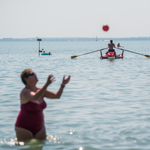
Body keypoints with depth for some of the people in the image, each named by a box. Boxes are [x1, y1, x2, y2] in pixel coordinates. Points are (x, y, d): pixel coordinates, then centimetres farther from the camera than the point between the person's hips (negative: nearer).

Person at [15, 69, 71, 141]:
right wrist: (47, 84, -50)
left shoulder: (40, 90, 3)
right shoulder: (25, 92, -19)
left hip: (39, 127, 7)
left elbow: (57, 96, 3)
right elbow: (35, 97, -40)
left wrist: (63, 85, -14)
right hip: (24, 128, -7)